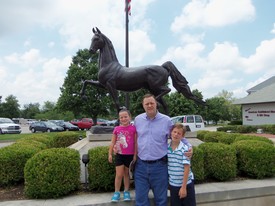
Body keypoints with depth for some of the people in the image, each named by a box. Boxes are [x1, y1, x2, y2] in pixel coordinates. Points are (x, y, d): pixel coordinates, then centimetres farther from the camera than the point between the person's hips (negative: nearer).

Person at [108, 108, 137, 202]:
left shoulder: (133, 128, -6)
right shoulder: (116, 129, -3)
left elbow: (136, 142, -3)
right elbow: (112, 143, 4)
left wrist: (135, 155, -3)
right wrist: (110, 154, 3)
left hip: (130, 155, 0)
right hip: (119, 155, 0)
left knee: (126, 174, 15)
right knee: (119, 175, 1)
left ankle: (126, 192, 28)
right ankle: (116, 192, 16)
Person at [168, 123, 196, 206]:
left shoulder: (185, 148, -16)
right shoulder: (167, 148, -4)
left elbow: (187, 168, -16)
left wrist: (183, 187, -16)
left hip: (186, 184, -4)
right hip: (173, 184, 4)